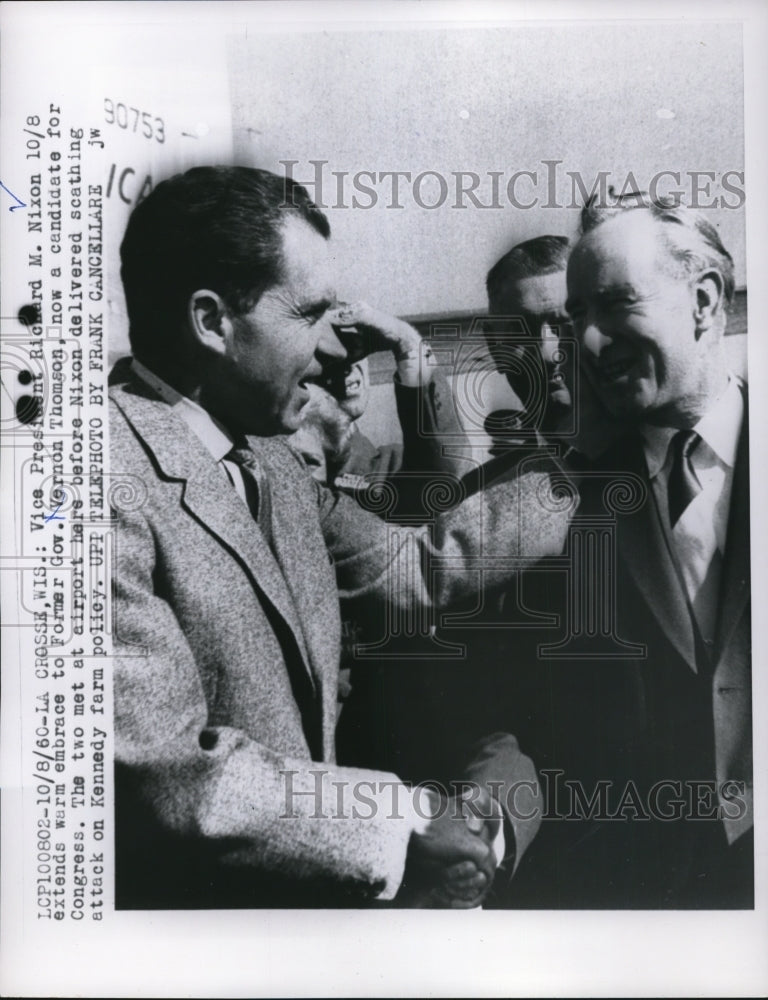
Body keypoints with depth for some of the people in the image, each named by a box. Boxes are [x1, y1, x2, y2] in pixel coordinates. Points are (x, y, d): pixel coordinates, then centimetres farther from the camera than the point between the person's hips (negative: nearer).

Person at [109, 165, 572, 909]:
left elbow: (407, 570, 9)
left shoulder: (263, 455, 5)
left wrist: (587, 482, 10)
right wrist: (398, 830, -19)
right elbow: (165, 777, -24)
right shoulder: (115, 472, -22)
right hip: (184, 896, -7)